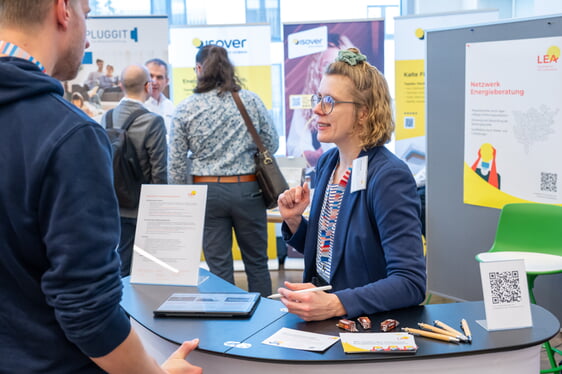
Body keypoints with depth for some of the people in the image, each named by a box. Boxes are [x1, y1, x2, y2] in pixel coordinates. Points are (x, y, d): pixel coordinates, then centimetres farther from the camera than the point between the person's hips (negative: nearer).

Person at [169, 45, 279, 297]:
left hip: (207, 191, 0)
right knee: (257, 262, 14)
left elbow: (176, 164, -1)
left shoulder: (185, 109, -3)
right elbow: (272, 144, 4)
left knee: (219, 267, 8)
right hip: (247, 189, 1)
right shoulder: (251, 100, -2)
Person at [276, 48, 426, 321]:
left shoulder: (388, 177, -17)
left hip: (370, 325, -7)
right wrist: (293, 221, -2)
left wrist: (335, 304, -33)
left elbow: (411, 283, -22)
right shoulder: (327, 162, 6)